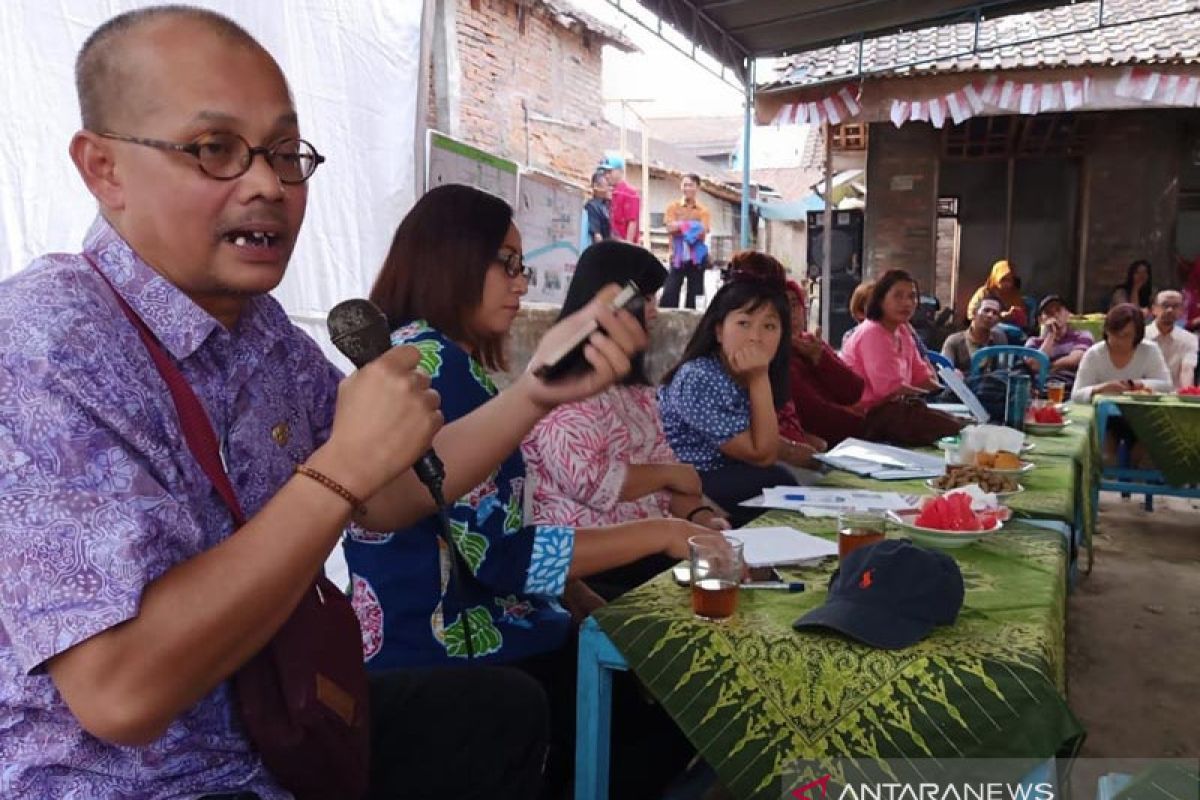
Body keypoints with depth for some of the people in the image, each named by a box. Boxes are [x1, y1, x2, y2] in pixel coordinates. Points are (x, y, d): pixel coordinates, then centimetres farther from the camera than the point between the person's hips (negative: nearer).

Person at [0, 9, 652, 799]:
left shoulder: (260, 326, 1)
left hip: (268, 726, 8)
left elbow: (385, 497, 7)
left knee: (508, 707, 17)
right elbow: (121, 688, -30)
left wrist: (537, 390, -5)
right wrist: (344, 465, -28)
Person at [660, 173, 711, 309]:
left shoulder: (703, 210, 3)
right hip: (677, 256, -1)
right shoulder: (673, 206, 4)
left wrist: (680, 225, -14)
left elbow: (703, 233, -9)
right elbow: (670, 228, -9)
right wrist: (693, 227, -15)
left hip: (696, 257, 1)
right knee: (669, 293, -6)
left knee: (694, 295, 6)